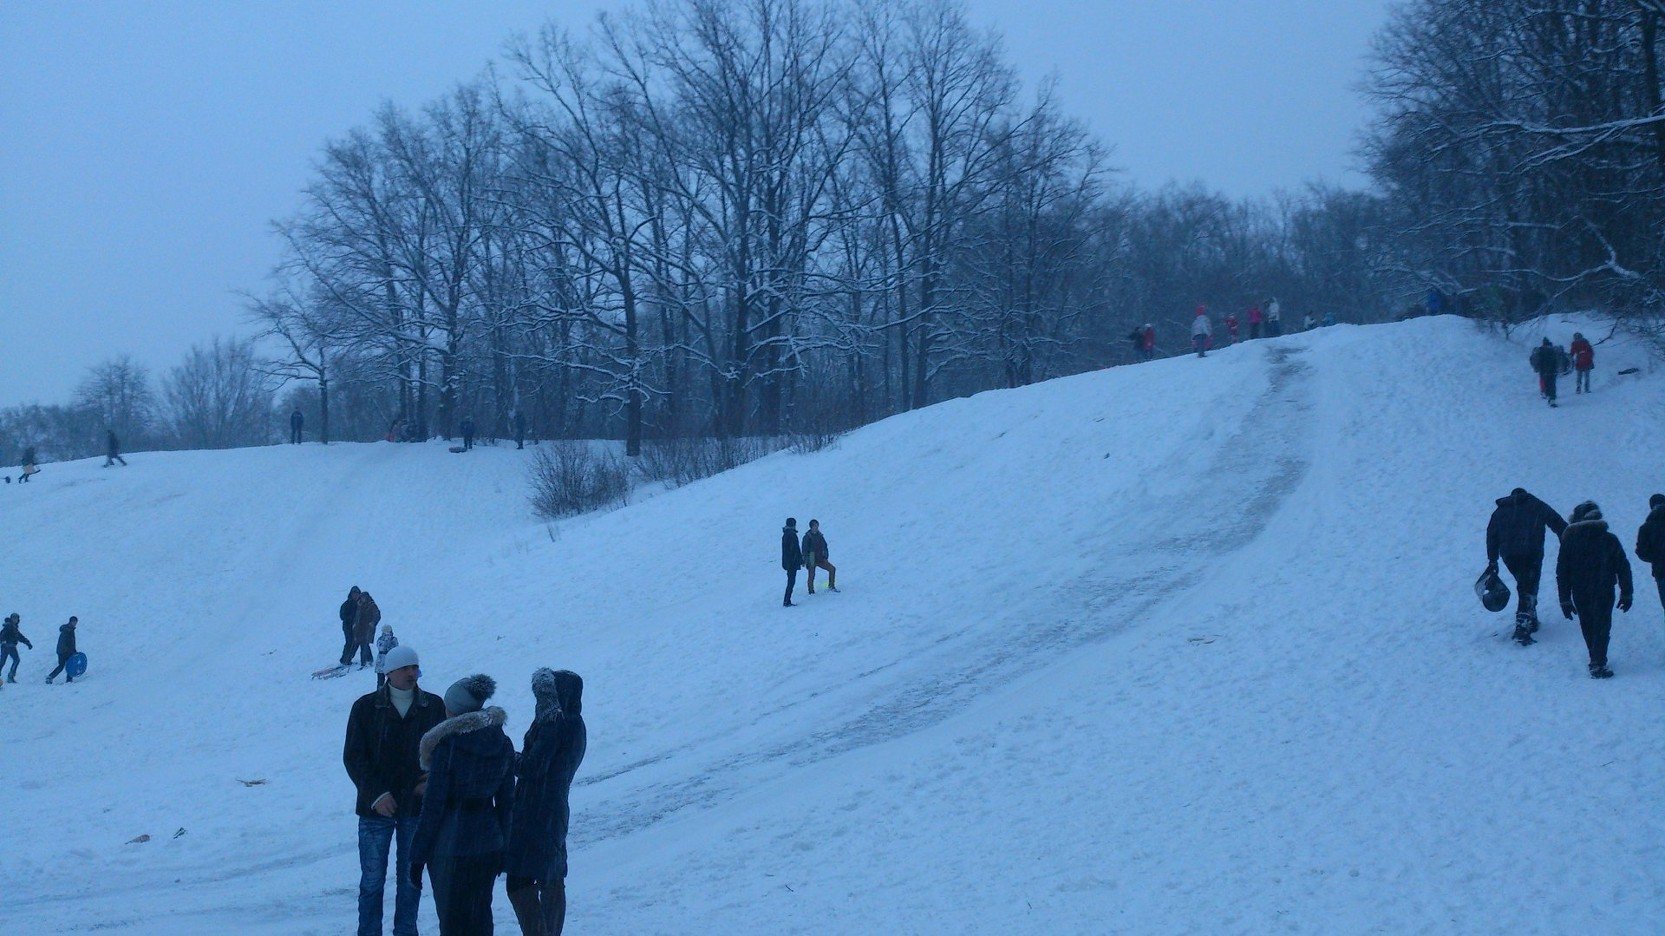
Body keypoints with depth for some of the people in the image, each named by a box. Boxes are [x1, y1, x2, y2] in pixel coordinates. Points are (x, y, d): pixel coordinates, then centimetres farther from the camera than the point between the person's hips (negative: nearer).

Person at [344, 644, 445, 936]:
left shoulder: (434, 707, 4)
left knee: (411, 877, 8)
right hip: (376, 807, -1)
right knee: (372, 878, 1)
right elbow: (353, 757, -2)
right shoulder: (366, 707, -1)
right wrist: (376, 794, -12)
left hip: (418, 805, 2)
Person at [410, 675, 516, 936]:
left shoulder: (448, 745, -14)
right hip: (488, 843, 5)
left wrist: (418, 855, -7)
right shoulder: (503, 745, 2)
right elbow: (506, 802, 7)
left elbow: (433, 805, -13)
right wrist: (502, 846, 15)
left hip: (450, 843, -5)